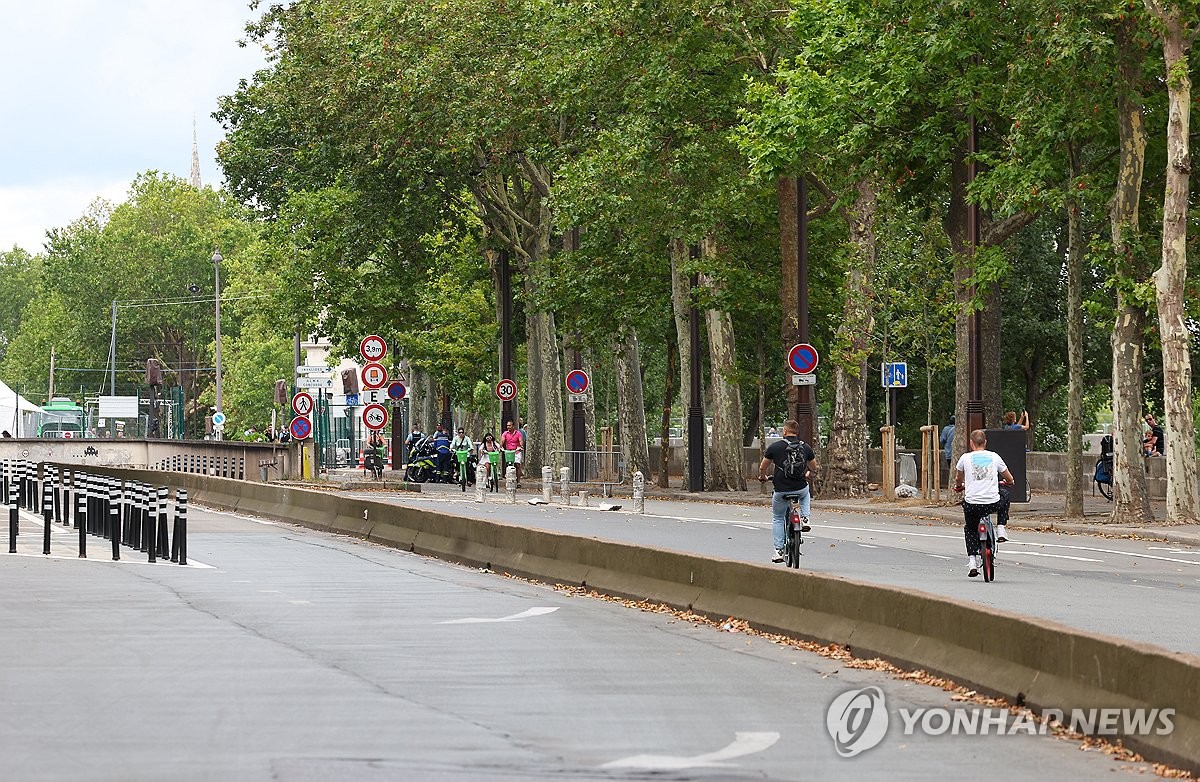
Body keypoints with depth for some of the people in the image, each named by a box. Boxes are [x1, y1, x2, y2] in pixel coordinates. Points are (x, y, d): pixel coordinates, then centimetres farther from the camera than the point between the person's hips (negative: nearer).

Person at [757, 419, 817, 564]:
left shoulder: (774, 447, -5)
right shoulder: (806, 447, 3)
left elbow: (762, 467, 6)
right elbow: (813, 467, 19)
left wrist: (762, 476, 28)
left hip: (781, 491, -2)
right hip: (801, 489, 2)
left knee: (777, 518, 18)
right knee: (806, 494, 38)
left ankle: (779, 551, 12)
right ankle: (805, 518, 17)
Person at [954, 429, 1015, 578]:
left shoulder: (965, 458, 4)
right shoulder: (994, 457, 7)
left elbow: (958, 479, 23)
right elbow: (1009, 479, 19)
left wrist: (959, 486, 47)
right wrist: (1008, 483, 44)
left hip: (972, 504, 0)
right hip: (993, 503, 0)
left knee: (970, 529, 26)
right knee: (1004, 493, 34)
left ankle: (972, 561, 9)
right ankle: (1001, 529, 25)